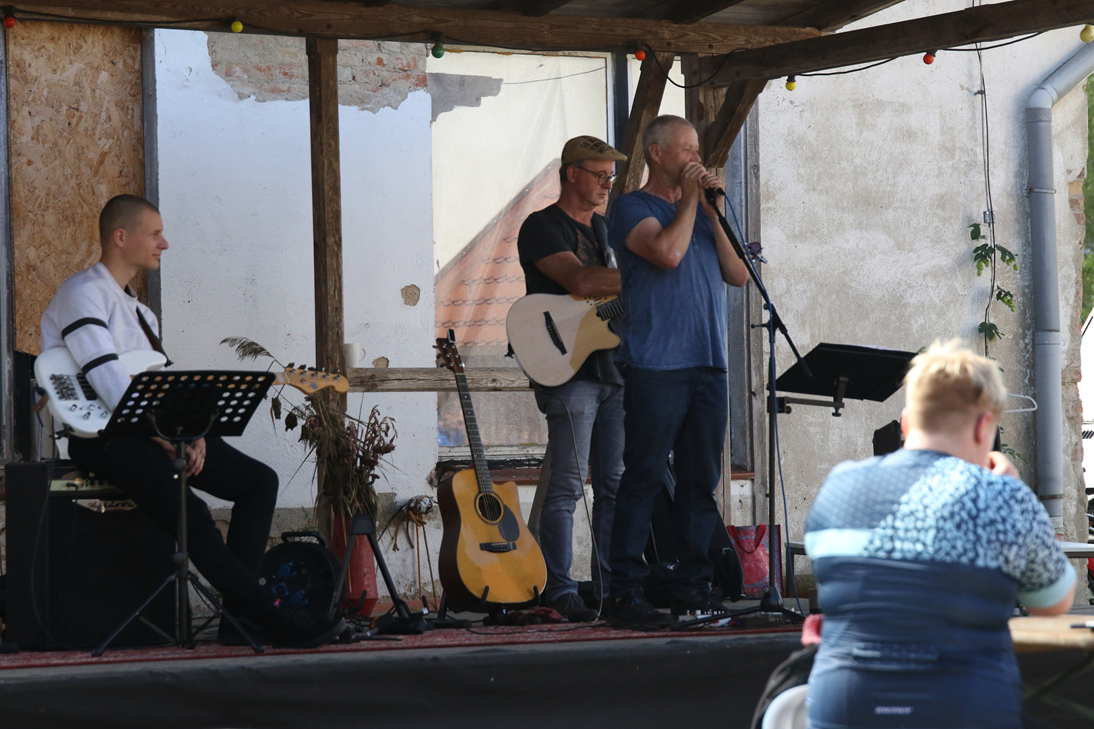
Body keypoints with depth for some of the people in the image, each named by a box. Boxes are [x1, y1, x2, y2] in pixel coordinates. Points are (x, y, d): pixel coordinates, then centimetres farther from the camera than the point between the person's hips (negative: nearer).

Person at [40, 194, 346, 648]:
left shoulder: (137, 311, 24)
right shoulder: (84, 294, -7)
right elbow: (111, 383, -19)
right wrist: (166, 438, -21)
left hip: (152, 432, 10)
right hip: (102, 436, -10)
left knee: (259, 481, -3)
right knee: (191, 517, -28)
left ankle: (240, 616, -9)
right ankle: (273, 619, -24)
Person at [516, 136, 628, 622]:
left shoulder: (601, 228, 20)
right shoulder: (541, 227, -6)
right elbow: (580, 280, -21)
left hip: (611, 367, 8)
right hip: (568, 370, -8)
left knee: (615, 485, 6)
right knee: (568, 485, -10)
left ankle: (609, 587, 10)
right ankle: (558, 591, -7)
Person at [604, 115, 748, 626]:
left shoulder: (701, 211, 20)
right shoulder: (632, 208, 0)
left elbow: (737, 275, 10)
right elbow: (667, 252, -18)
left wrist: (713, 211, 3)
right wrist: (690, 200, -5)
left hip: (707, 365, 7)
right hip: (655, 366, -6)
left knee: (701, 481, 6)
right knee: (644, 478, -7)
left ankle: (693, 589, 10)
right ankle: (625, 593, -5)